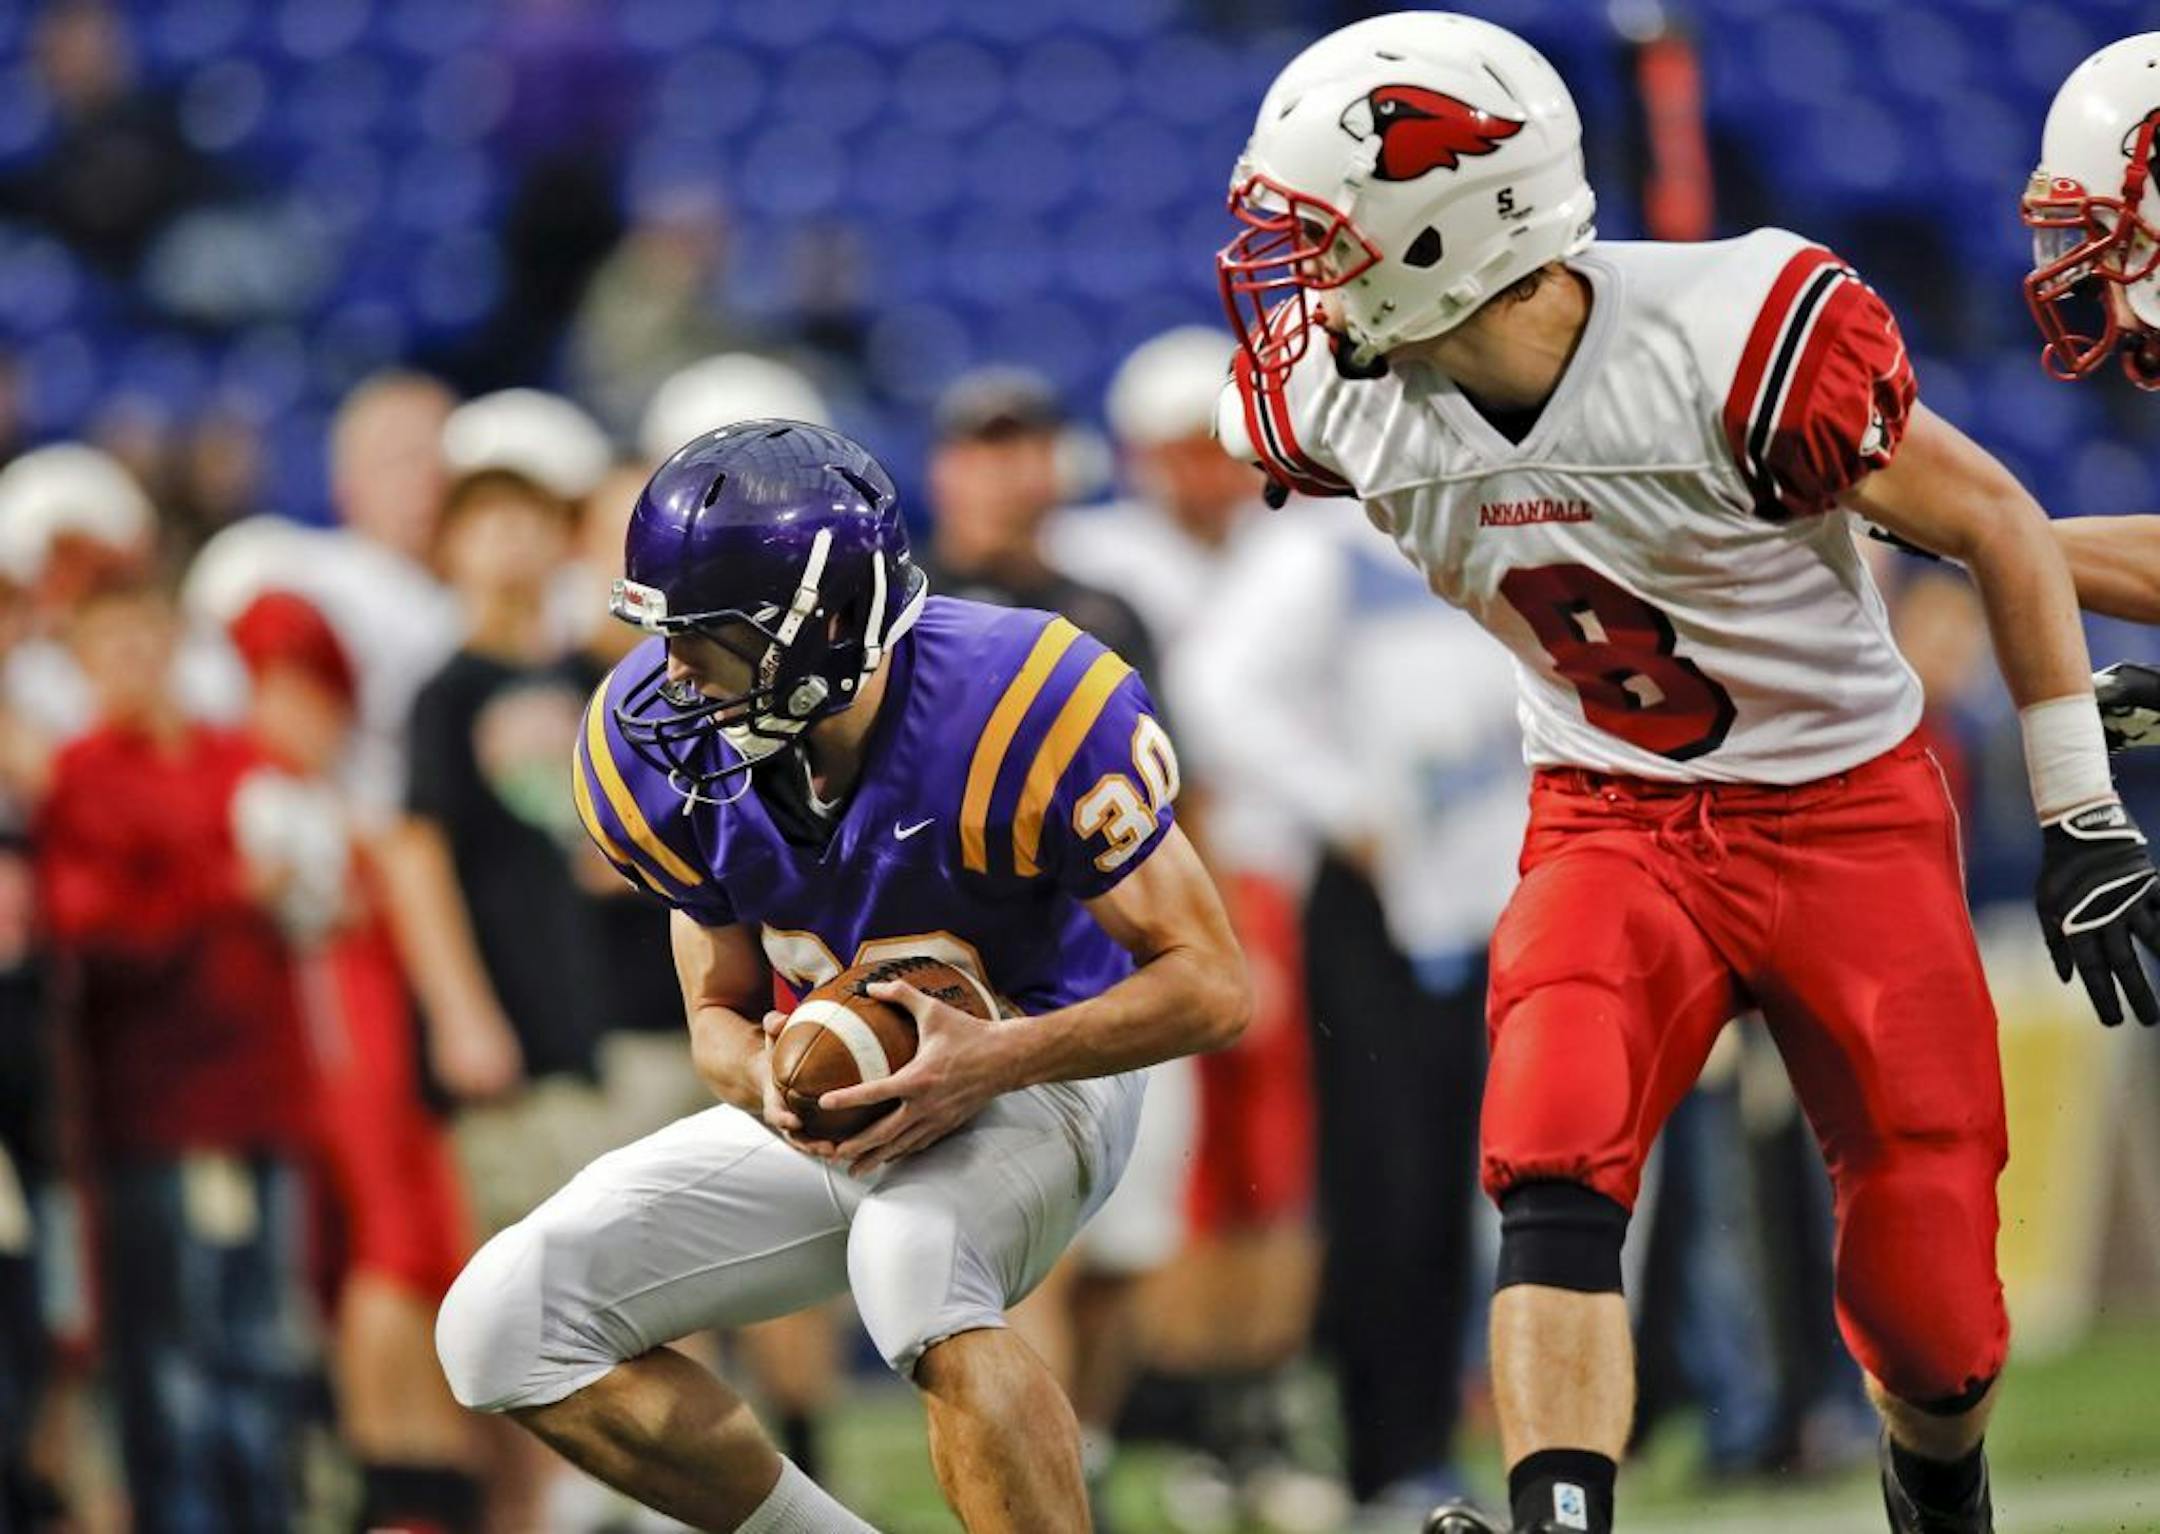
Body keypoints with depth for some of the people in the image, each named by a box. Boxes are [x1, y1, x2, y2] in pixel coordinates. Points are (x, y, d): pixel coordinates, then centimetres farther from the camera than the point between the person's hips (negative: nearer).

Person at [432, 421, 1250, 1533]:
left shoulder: (1017, 707, -28)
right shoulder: (661, 749, -12)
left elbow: (1210, 989, -21)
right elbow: (721, 1010, 2)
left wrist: (990, 1062, -34)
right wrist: (762, 1078, -23)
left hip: (1037, 1076, -6)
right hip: (836, 1102, 6)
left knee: (911, 1257, -40)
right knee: (505, 1325, -7)